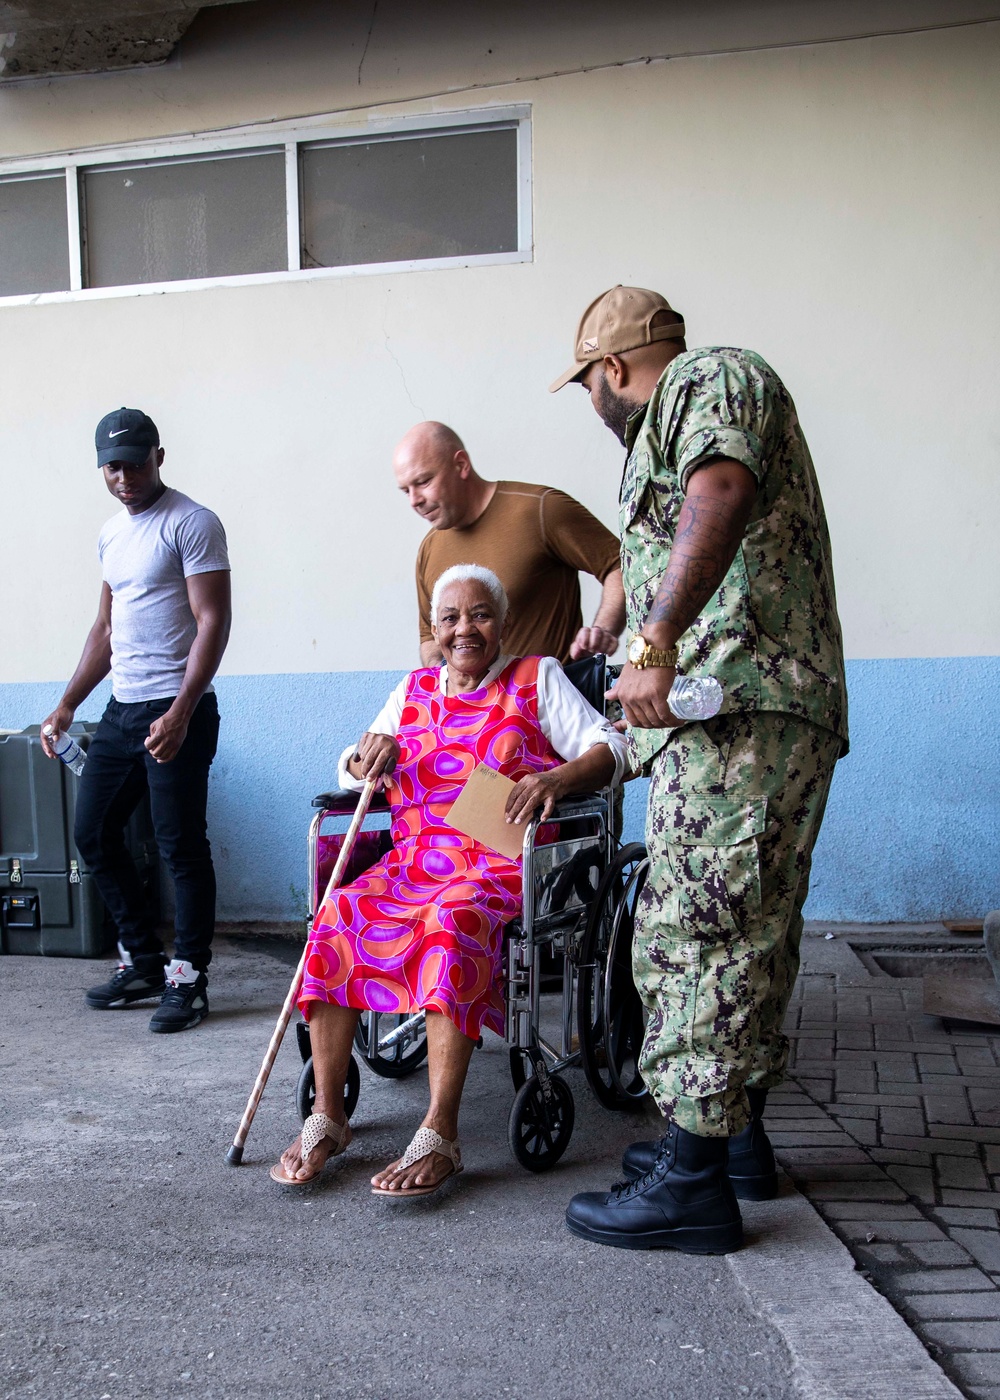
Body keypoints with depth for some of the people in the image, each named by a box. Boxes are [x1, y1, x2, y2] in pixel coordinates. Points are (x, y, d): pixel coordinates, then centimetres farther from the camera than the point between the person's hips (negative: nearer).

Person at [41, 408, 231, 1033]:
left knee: (182, 847, -3)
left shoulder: (192, 523, -9)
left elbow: (213, 623, -16)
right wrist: (68, 704, 16)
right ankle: (144, 962, 25)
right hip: (121, 711, 9)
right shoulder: (112, 533, 16)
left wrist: (180, 713, -24)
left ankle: (189, 980, 9)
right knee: (94, 833, 12)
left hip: (176, 712, -9)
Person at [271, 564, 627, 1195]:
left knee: (453, 920, -37)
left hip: (503, 865, -4)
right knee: (339, 915, -26)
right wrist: (370, 755, -4)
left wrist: (559, 777, -21)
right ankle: (327, 1118, -20)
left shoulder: (537, 678, 10)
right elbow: (350, 773, 21)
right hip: (413, 860, 4)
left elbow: (610, 749, 0)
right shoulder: (414, 691, 21)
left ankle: (440, 1136, -35)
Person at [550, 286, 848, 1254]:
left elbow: (720, 494, -24)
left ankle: (695, 1180, -3)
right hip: (767, 713, 11)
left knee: (695, 933, -9)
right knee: (744, 931, 14)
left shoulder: (706, 379, -2)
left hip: (738, 712, -11)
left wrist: (656, 645, -31)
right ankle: (735, 1135, 25)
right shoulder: (695, 400, 30)